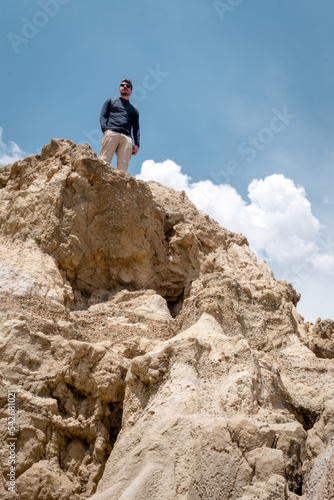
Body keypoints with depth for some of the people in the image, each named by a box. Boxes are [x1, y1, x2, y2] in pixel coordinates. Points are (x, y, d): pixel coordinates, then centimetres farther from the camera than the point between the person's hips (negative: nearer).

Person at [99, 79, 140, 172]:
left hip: (127, 137, 2)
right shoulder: (111, 101, 29)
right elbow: (102, 116, 15)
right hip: (111, 133, -2)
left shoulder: (134, 110, 35)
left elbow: (136, 129, 23)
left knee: (123, 164, -19)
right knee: (104, 161, -22)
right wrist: (105, 130, -6)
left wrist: (137, 144, 5)